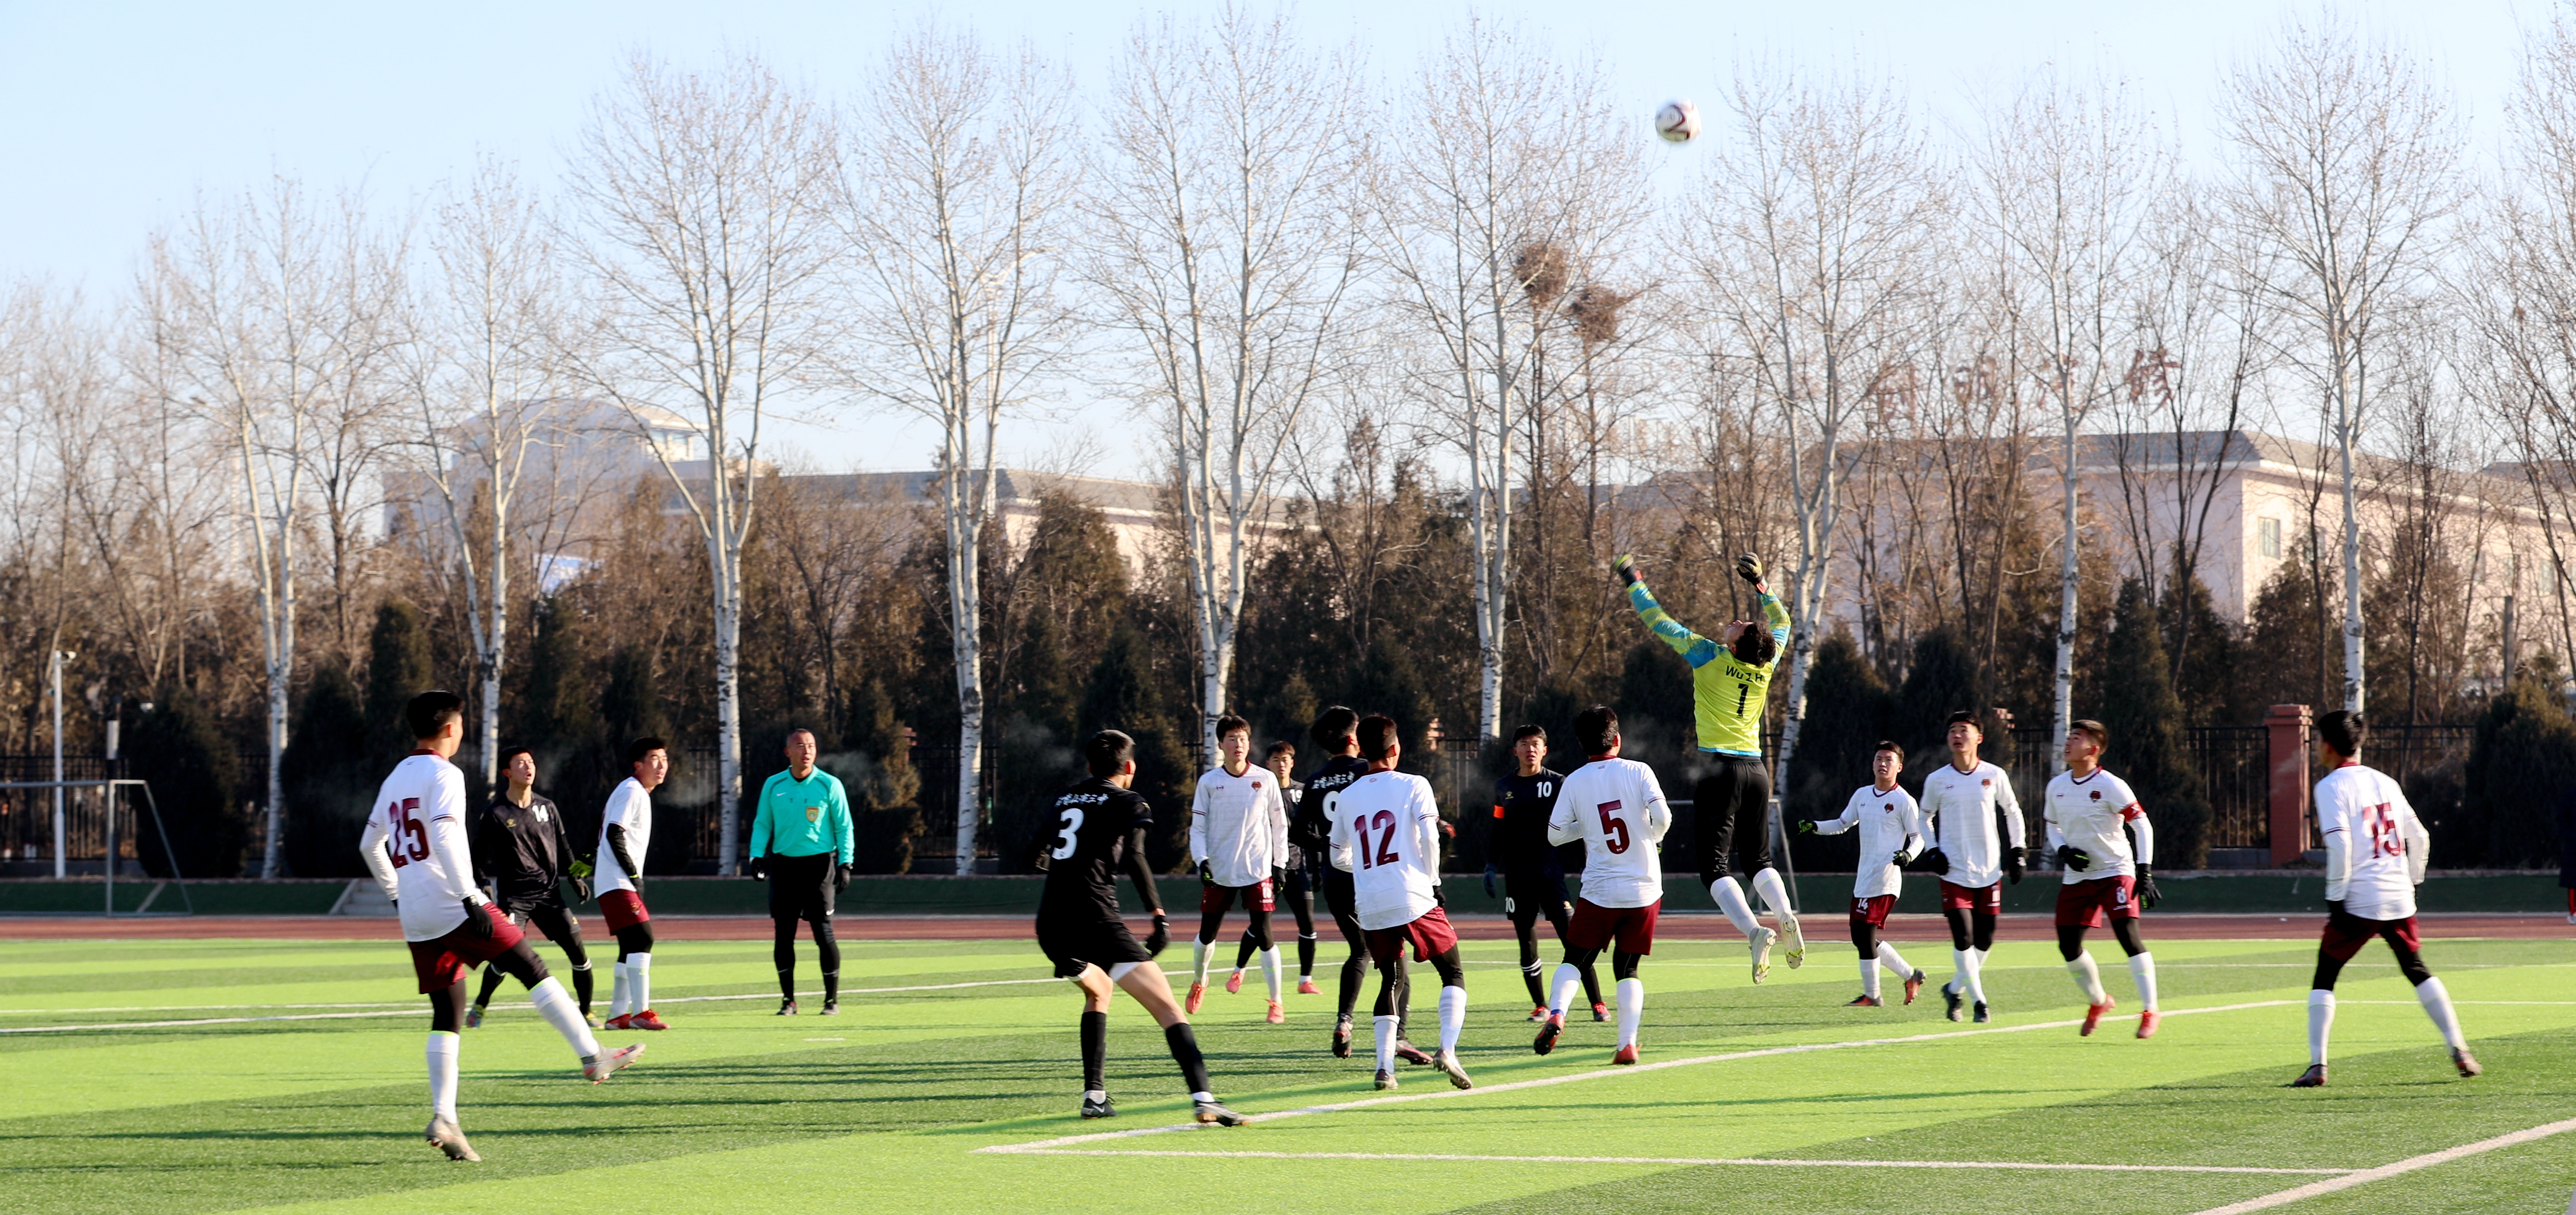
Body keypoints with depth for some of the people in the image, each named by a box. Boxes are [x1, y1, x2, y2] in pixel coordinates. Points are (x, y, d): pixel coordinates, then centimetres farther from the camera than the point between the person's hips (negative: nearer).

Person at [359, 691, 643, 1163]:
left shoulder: (395, 779, 19)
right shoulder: (444, 775, -7)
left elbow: (370, 846, 26)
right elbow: (444, 838, -21)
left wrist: (397, 896, 34)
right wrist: (470, 899, -24)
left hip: (416, 918, 8)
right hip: (450, 906, -8)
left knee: (447, 1014, 7)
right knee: (533, 970, -1)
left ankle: (443, 1118, -4)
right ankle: (593, 1057, -3)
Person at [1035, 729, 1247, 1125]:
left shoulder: (1066, 797, 21)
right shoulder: (1127, 802, 4)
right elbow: (1133, 857, -13)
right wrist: (1159, 915, -13)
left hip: (1050, 923, 6)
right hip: (1095, 918, -6)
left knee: (1098, 990, 34)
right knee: (1166, 1007, -8)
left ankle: (1094, 1096, 26)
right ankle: (1203, 1098, -25)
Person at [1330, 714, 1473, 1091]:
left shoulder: (1347, 797, 11)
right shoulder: (1413, 786, -1)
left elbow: (1338, 857, 19)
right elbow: (1429, 838, -10)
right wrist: (1433, 880, 5)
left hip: (1370, 907, 4)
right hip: (1413, 899, -4)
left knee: (1390, 981, 17)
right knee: (1454, 973, 7)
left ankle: (1384, 1066, 4)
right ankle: (1447, 1049, -12)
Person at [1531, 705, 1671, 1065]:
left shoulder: (1575, 782, 0)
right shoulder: (1638, 772, -3)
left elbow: (1555, 835, 3)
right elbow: (1662, 817, -14)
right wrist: (1652, 840, 8)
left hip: (1600, 893, 0)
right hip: (1644, 891, 0)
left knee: (1575, 959, 13)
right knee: (1627, 968, 12)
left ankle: (1557, 1012, -14)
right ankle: (1628, 1042, -1)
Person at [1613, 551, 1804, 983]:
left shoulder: (1710, 656, -8)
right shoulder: (1766, 665, 4)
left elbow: (1658, 622, 0)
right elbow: (1781, 622, 26)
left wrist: (1632, 581, 12)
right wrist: (1760, 586, 32)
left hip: (1719, 768, -5)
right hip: (1755, 771, 5)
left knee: (1715, 867, -6)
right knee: (1758, 861, 16)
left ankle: (1754, 932, -27)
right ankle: (1786, 919, -10)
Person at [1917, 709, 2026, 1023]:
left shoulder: (1994, 776, 1)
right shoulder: (1937, 780, 1)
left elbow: (2013, 812, 14)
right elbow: (1925, 817, 15)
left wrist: (2017, 851, 7)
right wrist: (1932, 851, 1)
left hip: (1989, 871, 2)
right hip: (1954, 871, -2)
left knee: (1984, 942, 5)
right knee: (1963, 939, -12)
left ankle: (1955, 989, 26)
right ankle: (1978, 1001, 0)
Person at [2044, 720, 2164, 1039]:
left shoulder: (2110, 786, -12)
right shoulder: (2056, 786, 5)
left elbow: (2142, 825, -10)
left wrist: (2145, 872, -17)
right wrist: (2064, 851, -3)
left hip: (2115, 872, -6)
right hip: (2076, 877, 6)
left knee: (2128, 937, -18)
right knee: (2068, 946, 4)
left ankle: (2150, 1010, -11)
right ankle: (2097, 1002, 28)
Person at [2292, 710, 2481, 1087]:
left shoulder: (2331, 787, -5)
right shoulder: (2385, 782, 14)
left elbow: (2339, 845, -17)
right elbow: (2420, 837, 14)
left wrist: (2335, 899, -13)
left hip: (2357, 901, -5)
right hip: (2399, 899, 5)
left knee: (2323, 980, 3)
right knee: (2417, 972, 18)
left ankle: (2317, 1066, -5)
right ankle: (2460, 1052, 12)